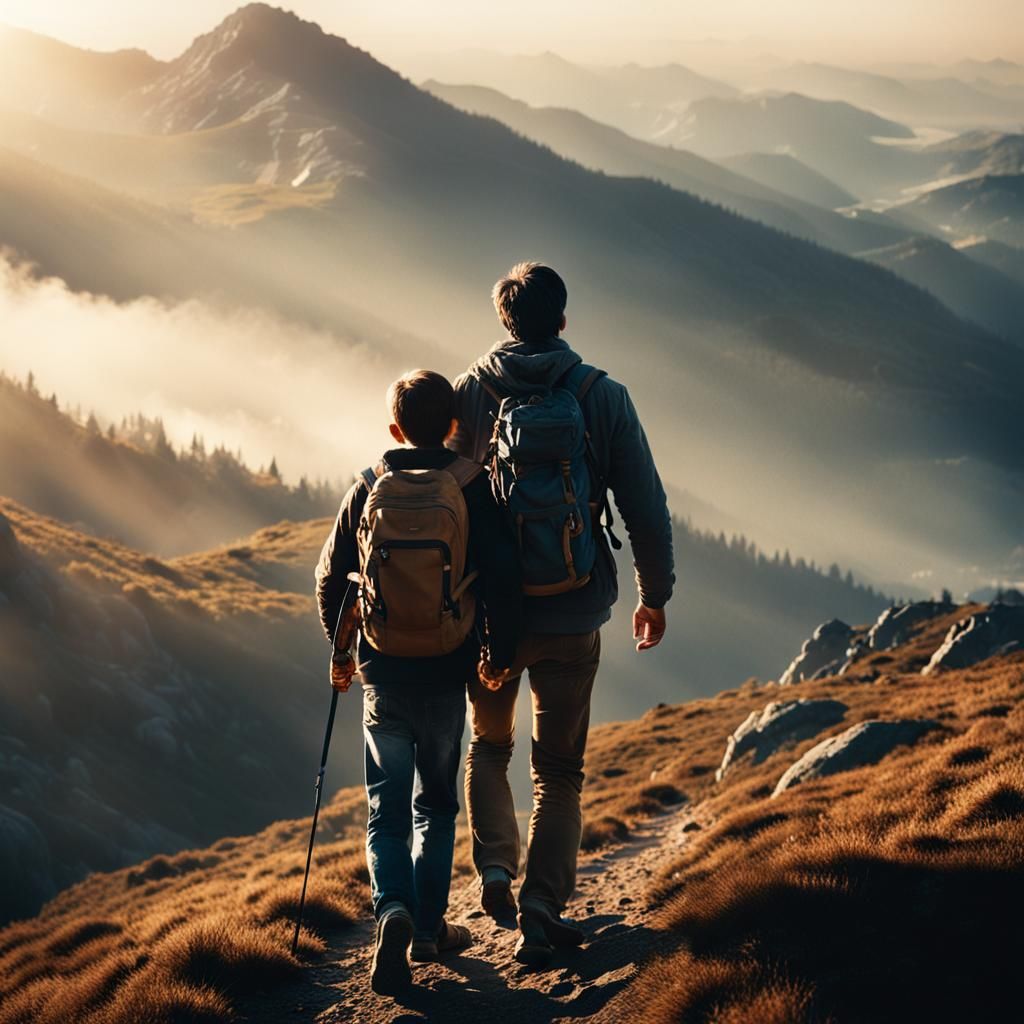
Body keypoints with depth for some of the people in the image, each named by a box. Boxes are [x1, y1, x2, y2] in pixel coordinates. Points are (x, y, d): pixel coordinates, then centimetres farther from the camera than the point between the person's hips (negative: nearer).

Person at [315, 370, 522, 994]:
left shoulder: (368, 489, -2)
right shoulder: (473, 487, -7)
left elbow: (331, 576, 3)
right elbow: (503, 577, -11)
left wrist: (340, 648, 18)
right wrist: (501, 654, 2)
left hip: (383, 673, 0)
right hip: (447, 673, 0)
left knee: (388, 808, 5)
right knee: (437, 803, 16)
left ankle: (393, 910, -18)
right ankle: (428, 927, 18)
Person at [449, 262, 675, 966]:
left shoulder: (471, 392, -5)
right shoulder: (604, 398, -6)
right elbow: (645, 505, -4)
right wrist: (656, 594, 9)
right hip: (572, 616, -1)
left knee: (489, 745, 25)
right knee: (559, 770, 11)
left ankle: (495, 867, 9)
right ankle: (541, 912, 4)